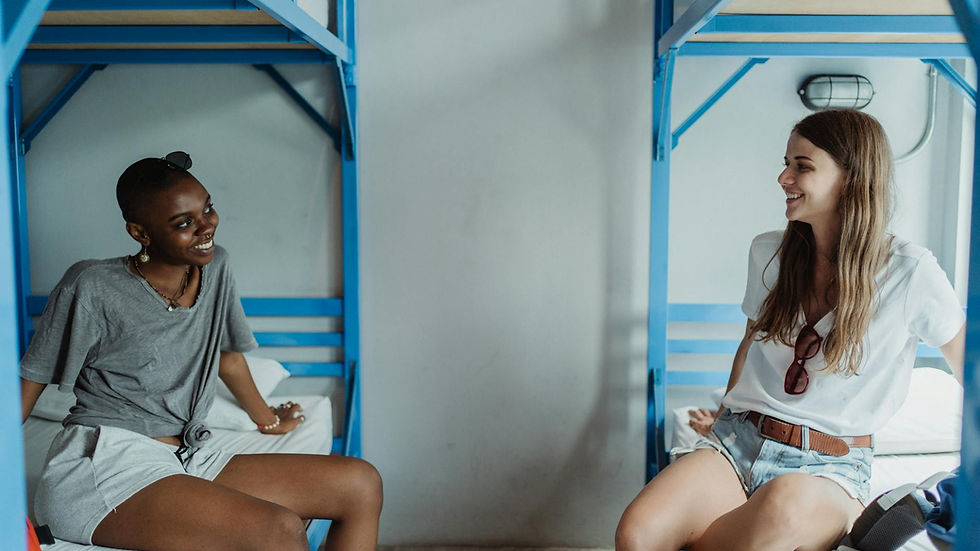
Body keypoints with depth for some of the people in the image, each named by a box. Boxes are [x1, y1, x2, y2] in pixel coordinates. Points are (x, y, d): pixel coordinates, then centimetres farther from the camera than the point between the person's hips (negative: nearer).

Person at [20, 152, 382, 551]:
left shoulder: (214, 268, 9)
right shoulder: (91, 287, -8)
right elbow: (30, 379, -1)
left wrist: (268, 419, 37)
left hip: (188, 460, 7)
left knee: (361, 484, -5)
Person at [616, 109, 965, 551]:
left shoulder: (910, 274, -5)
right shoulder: (768, 253, 7)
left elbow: (970, 370, 7)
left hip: (831, 465, -1)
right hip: (740, 439, 2)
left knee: (788, 503, -42)